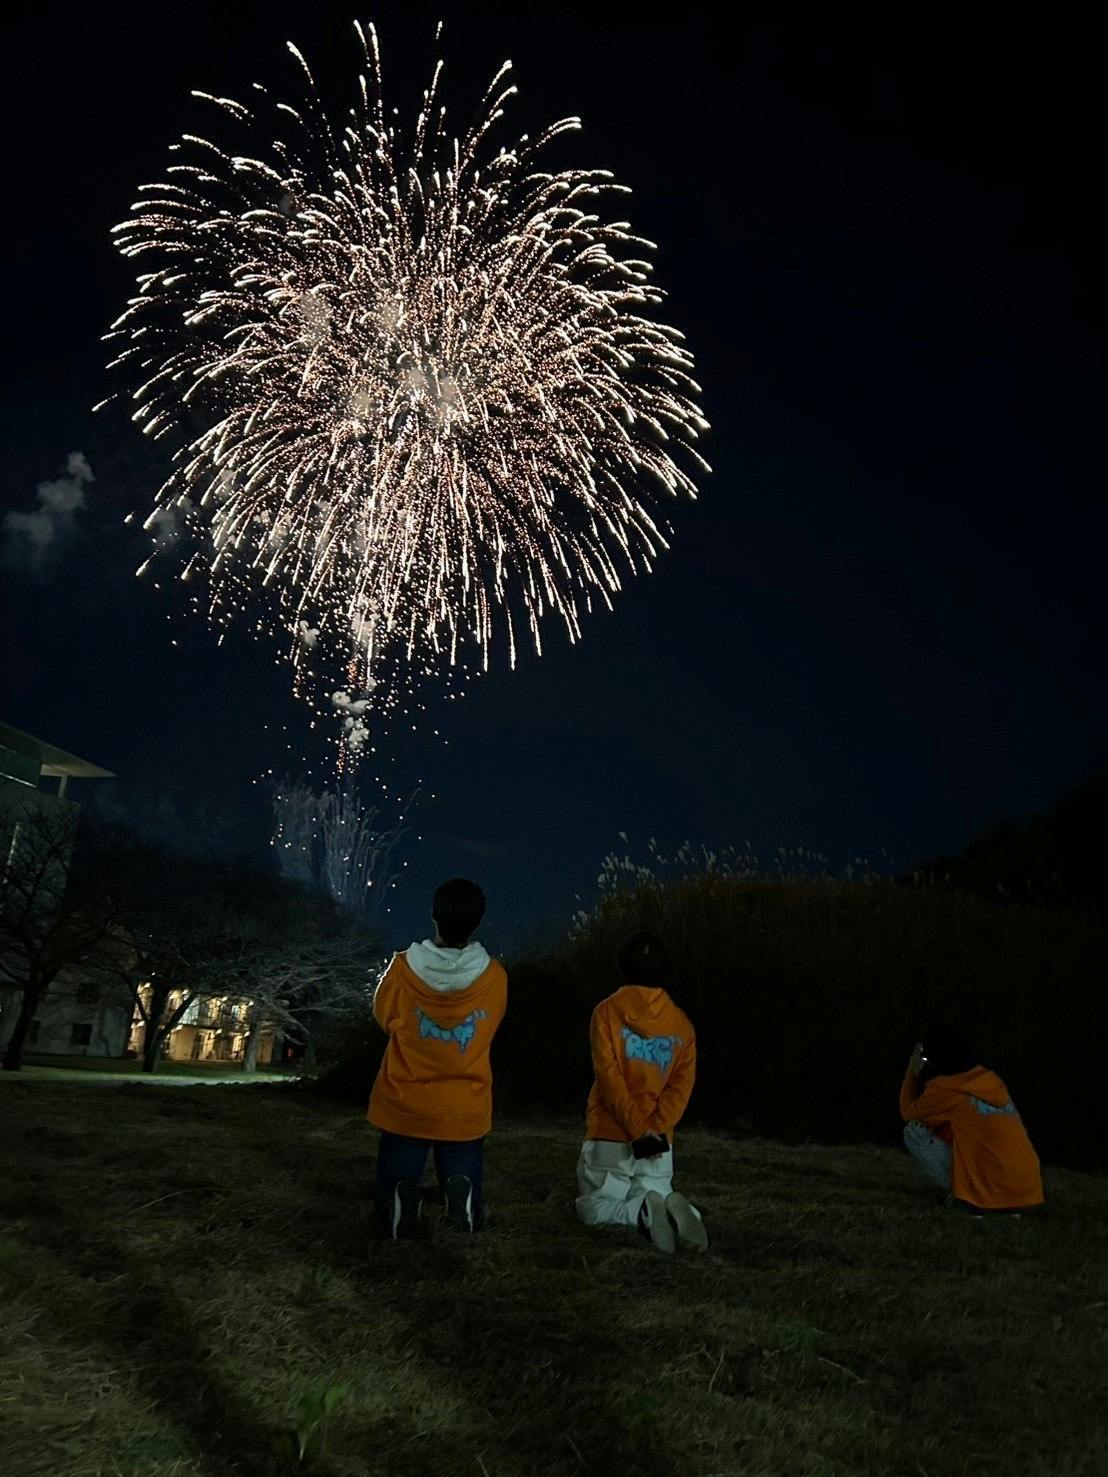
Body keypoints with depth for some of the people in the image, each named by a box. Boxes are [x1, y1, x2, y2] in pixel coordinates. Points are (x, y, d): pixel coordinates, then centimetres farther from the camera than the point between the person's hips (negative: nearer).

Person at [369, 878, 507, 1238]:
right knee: (472, 1218, 14)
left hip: (404, 1108, 0)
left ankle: (404, 1197, -19)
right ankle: (461, 1192, -19)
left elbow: (384, 1017, 4)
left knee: (390, 1216, 14)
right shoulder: (494, 976, -12)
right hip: (466, 1113, 0)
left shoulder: (404, 968, -15)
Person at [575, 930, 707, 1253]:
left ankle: (643, 1211, -17)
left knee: (592, 1207, 12)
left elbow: (609, 1078, -14)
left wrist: (638, 1131, -14)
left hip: (610, 1138, -3)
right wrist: (655, 1129, -10)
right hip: (660, 1143, 3)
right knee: (651, 1199, 20)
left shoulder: (607, 1012, -6)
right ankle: (674, 1207, -14)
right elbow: (682, 1085, -4)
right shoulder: (682, 1022, 5)